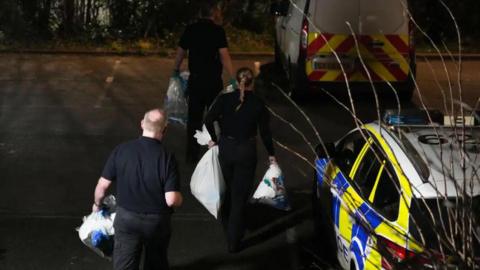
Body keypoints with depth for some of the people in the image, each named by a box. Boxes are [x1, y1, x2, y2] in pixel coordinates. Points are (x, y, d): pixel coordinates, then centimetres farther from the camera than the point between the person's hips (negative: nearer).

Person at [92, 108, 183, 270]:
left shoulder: (121, 150, -11)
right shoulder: (167, 158, -19)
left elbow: (103, 185, -5)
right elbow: (172, 200, -22)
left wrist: (97, 204, 15)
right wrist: (180, 199, 2)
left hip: (126, 218, 1)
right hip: (157, 221, -1)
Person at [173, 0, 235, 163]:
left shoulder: (190, 29, 2)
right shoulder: (218, 31, -11)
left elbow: (181, 52, 10)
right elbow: (224, 56, -19)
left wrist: (176, 71, 25)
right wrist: (232, 78, -19)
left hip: (195, 79, 4)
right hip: (213, 81, -4)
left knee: (194, 117, 11)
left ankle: (192, 154, 15)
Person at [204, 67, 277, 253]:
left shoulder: (225, 99, -6)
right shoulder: (258, 104, -8)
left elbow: (209, 120, -11)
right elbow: (265, 132, -3)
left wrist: (214, 139, 6)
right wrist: (271, 154, 10)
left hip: (226, 148, 2)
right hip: (246, 151, -2)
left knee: (230, 188, 25)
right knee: (240, 195, 5)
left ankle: (227, 225, 40)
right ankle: (233, 241, 8)